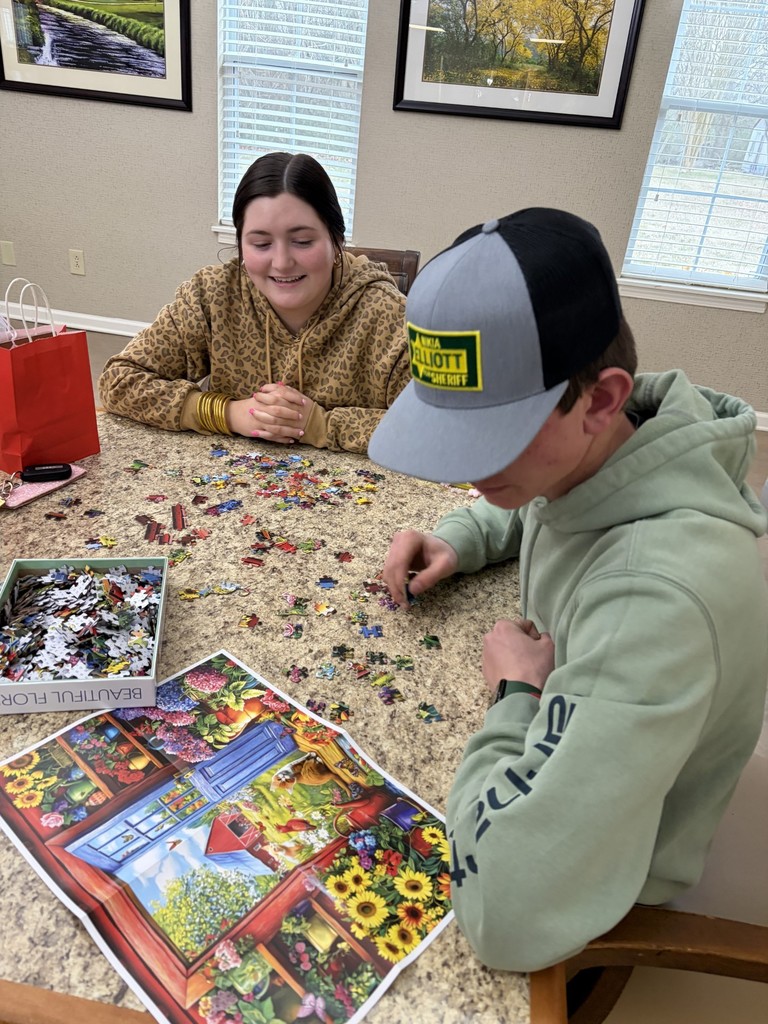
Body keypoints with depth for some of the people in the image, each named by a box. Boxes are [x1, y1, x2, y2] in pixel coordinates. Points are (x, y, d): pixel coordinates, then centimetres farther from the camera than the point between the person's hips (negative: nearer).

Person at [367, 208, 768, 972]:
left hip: (585, 895, -6)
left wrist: (515, 697, -29)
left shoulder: (658, 600, -43)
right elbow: (531, 506, 11)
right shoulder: (582, 450, -16)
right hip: (544, 763, 6)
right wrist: (460, 537, -10)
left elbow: (511, 917, -44)